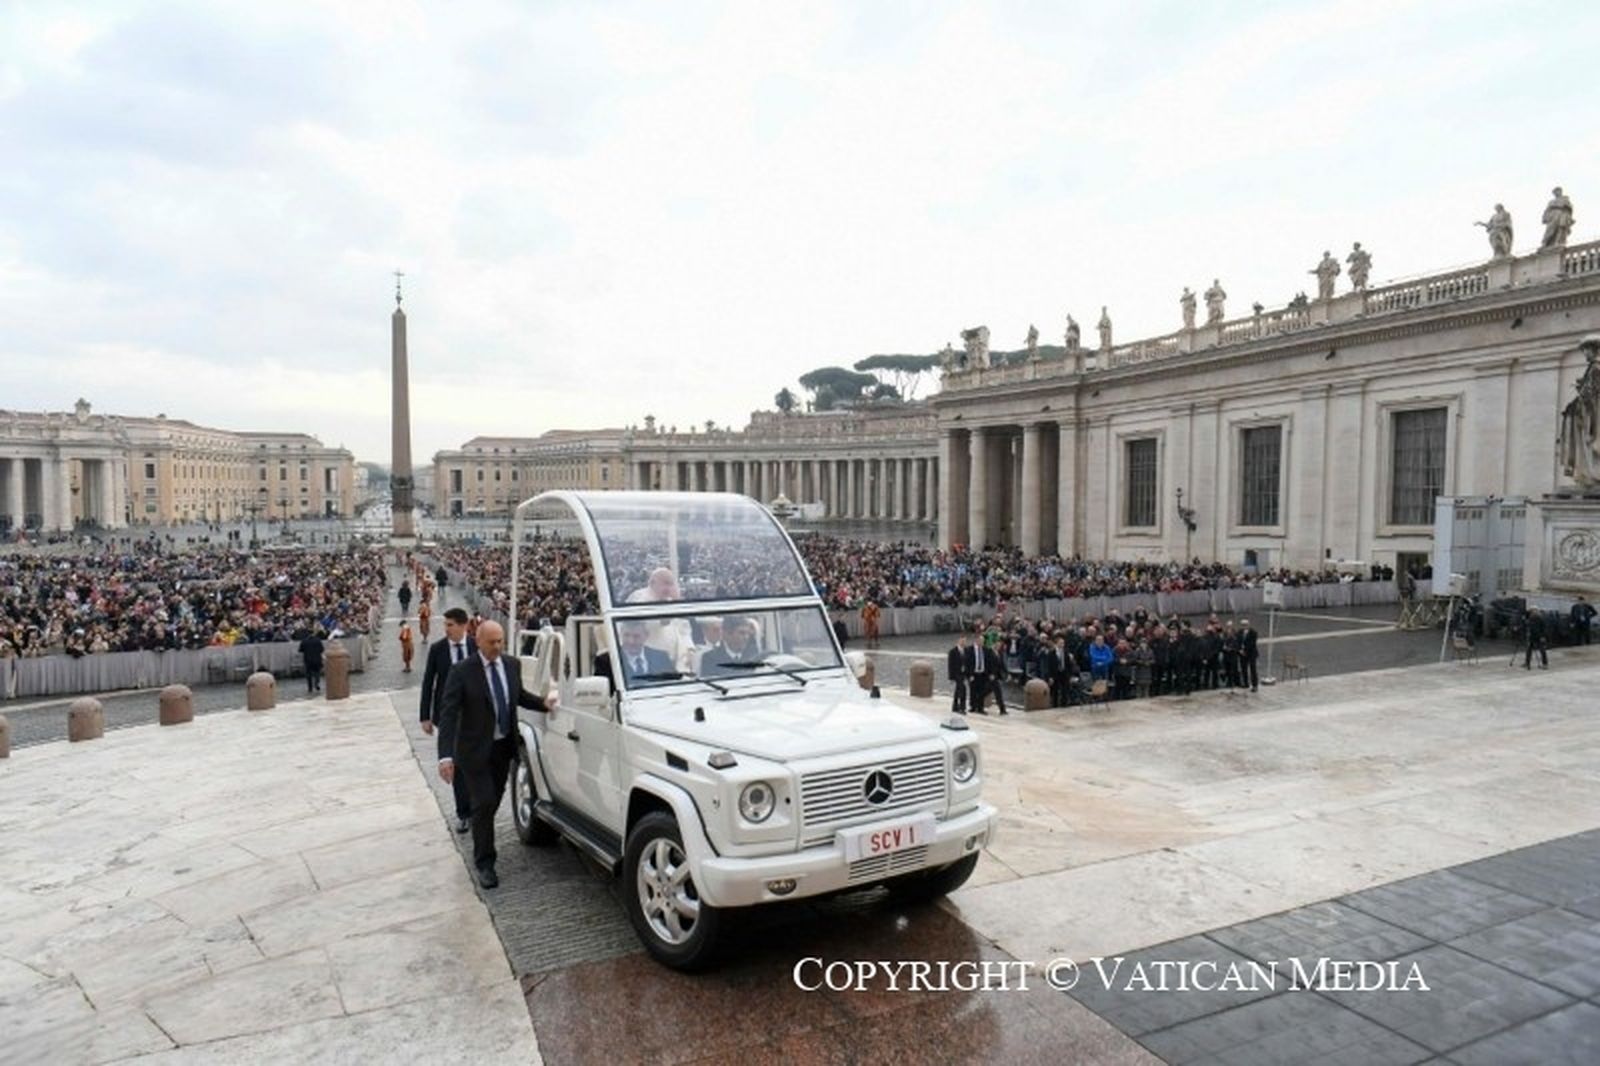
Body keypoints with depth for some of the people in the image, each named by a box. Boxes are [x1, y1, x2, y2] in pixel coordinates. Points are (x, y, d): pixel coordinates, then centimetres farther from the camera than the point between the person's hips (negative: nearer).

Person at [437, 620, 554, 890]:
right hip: (476, 750, -5)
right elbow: (448, 714, -20)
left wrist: (543, 703, -2)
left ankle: (481, 846, 40)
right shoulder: (462, 672, -17)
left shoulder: (512, 664, -1)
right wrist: (445, 756, -29)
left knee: (493, 802, 17)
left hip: (504, 746, 5)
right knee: (484, 804, -5)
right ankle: (484, 863, 9)